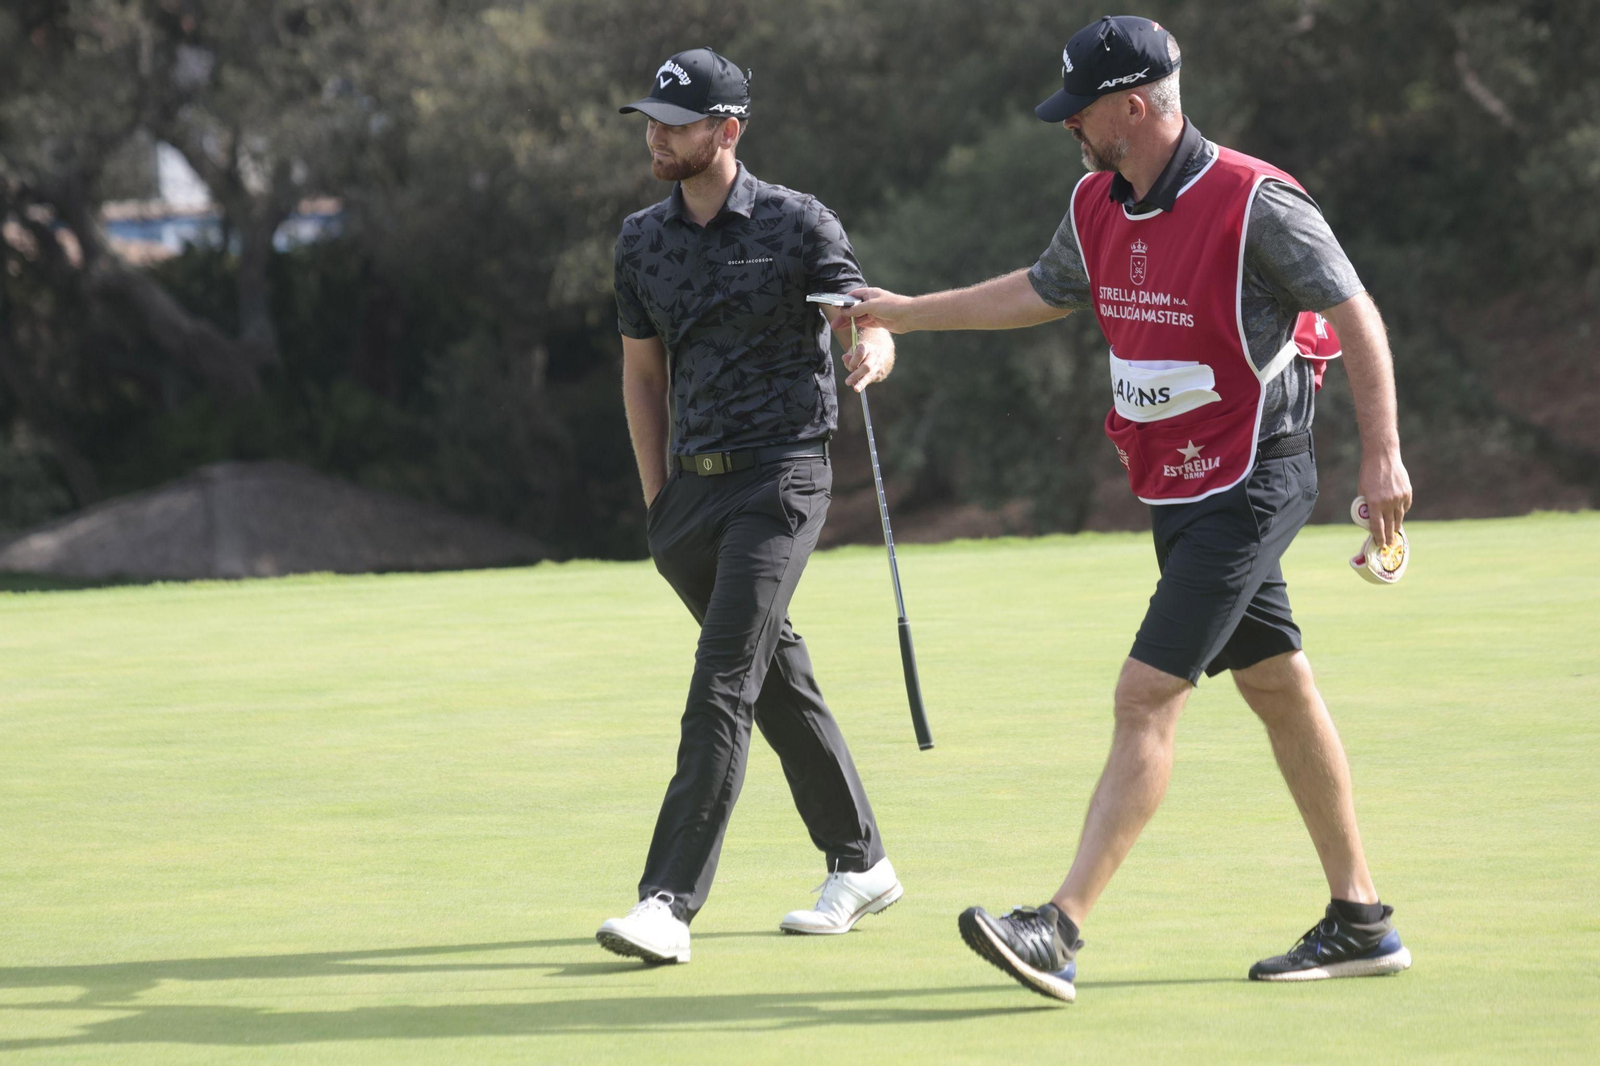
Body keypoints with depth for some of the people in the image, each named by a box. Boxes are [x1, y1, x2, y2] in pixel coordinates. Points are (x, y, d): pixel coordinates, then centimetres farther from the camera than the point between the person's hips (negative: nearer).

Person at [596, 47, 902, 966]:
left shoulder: (798, 224, -4)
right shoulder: (643, 239, 11)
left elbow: (871, 323, -4)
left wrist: (873, 346, -29)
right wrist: (659, 499, 12)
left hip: (781, 476, -6)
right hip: (693, 485, 6)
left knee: (722, 687, -15)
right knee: (780, 682, 13)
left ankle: (671, 904, -21)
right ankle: (861, 865, 27)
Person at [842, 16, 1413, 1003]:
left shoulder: (1256, 202, -17)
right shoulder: (1098, 208, 7)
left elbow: (1354, 312, -14)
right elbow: (1042, 291, 26)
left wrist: (1383, 452, -19)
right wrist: (904, 312, 30)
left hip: (1251, 486, -8)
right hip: (1177, 493, 8)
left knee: (1147, 696, -14)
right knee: (1279, 691, 12)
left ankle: (1061, 932, -18)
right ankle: (1361, 924, 20)